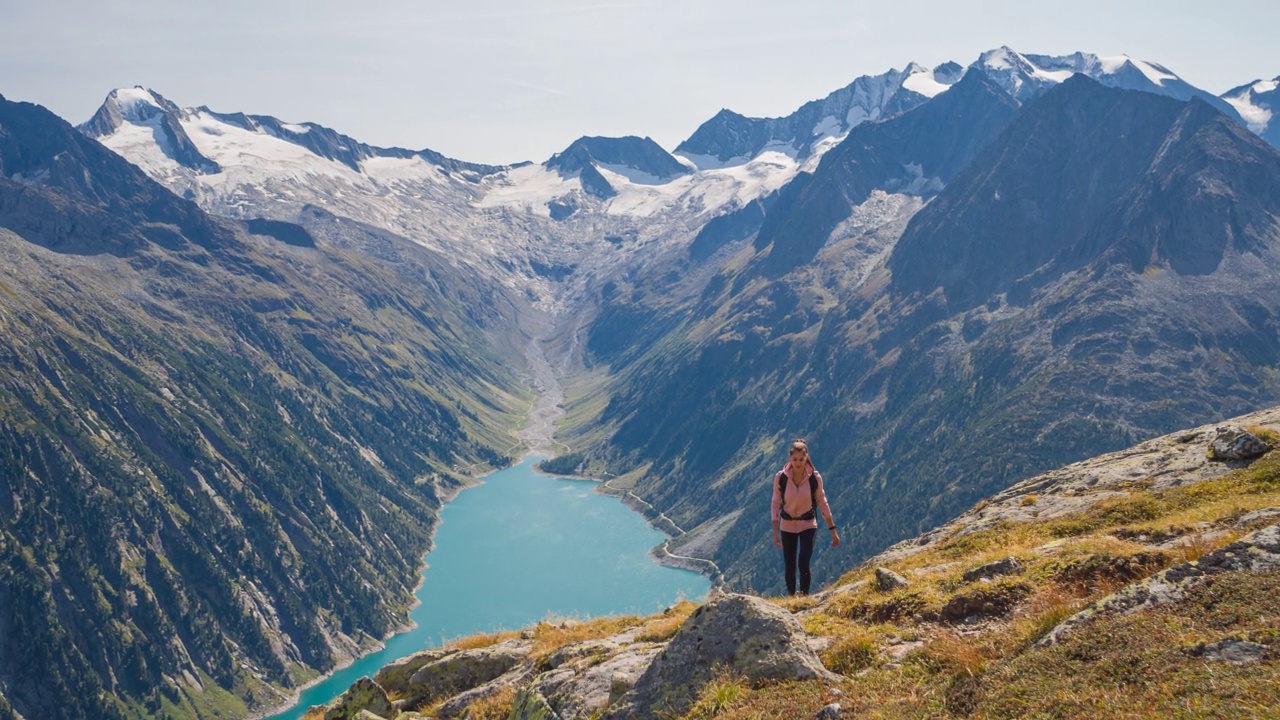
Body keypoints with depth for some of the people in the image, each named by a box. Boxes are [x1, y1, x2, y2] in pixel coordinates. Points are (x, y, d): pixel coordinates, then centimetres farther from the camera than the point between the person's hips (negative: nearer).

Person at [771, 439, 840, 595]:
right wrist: (775, 532, -9)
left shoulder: (815, 478, -14)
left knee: (803, 564, -16)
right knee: (789, 567, 6)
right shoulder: (780, 477, -15)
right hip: (787, 526, 1)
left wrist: (833, 530, 0)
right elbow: (776, 504, -7)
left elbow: (822, 503, -2)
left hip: (808, 525, -1)